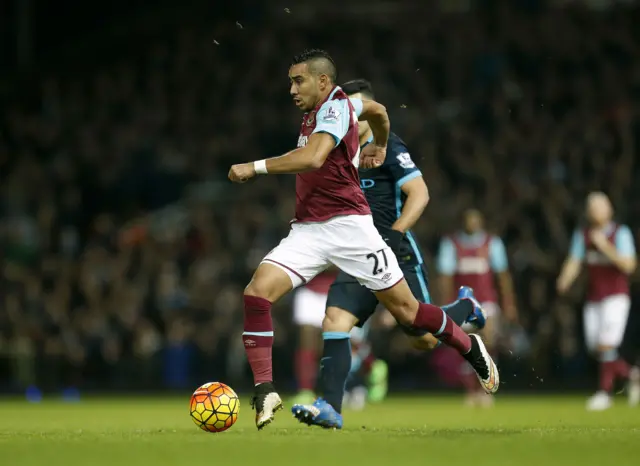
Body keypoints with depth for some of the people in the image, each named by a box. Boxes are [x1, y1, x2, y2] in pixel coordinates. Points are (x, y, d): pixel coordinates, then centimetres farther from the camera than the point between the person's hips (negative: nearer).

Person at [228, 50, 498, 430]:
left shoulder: (335, 108, -12)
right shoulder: (318, 109, 14)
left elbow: (312, 158, -30)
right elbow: (377, 109, 33)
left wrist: (255, 167, -27)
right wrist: (379, 146, 49)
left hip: (348, 224, -8)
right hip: (307, 230, 8)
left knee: (406, 310, 2)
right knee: (257, 292, -16)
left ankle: (471, 348, 28)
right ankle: (265, 391, -17)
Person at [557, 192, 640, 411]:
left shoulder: (621, 233, -5)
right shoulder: (582, 235, 8)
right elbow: (573, 262, 2)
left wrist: (605, 247, -22)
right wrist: (564, 281, -18)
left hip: (615, 297, -5)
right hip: (593, 299, 5)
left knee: (607, 345, -14)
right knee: (596, 349, 2)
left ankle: (605, 392, -6)